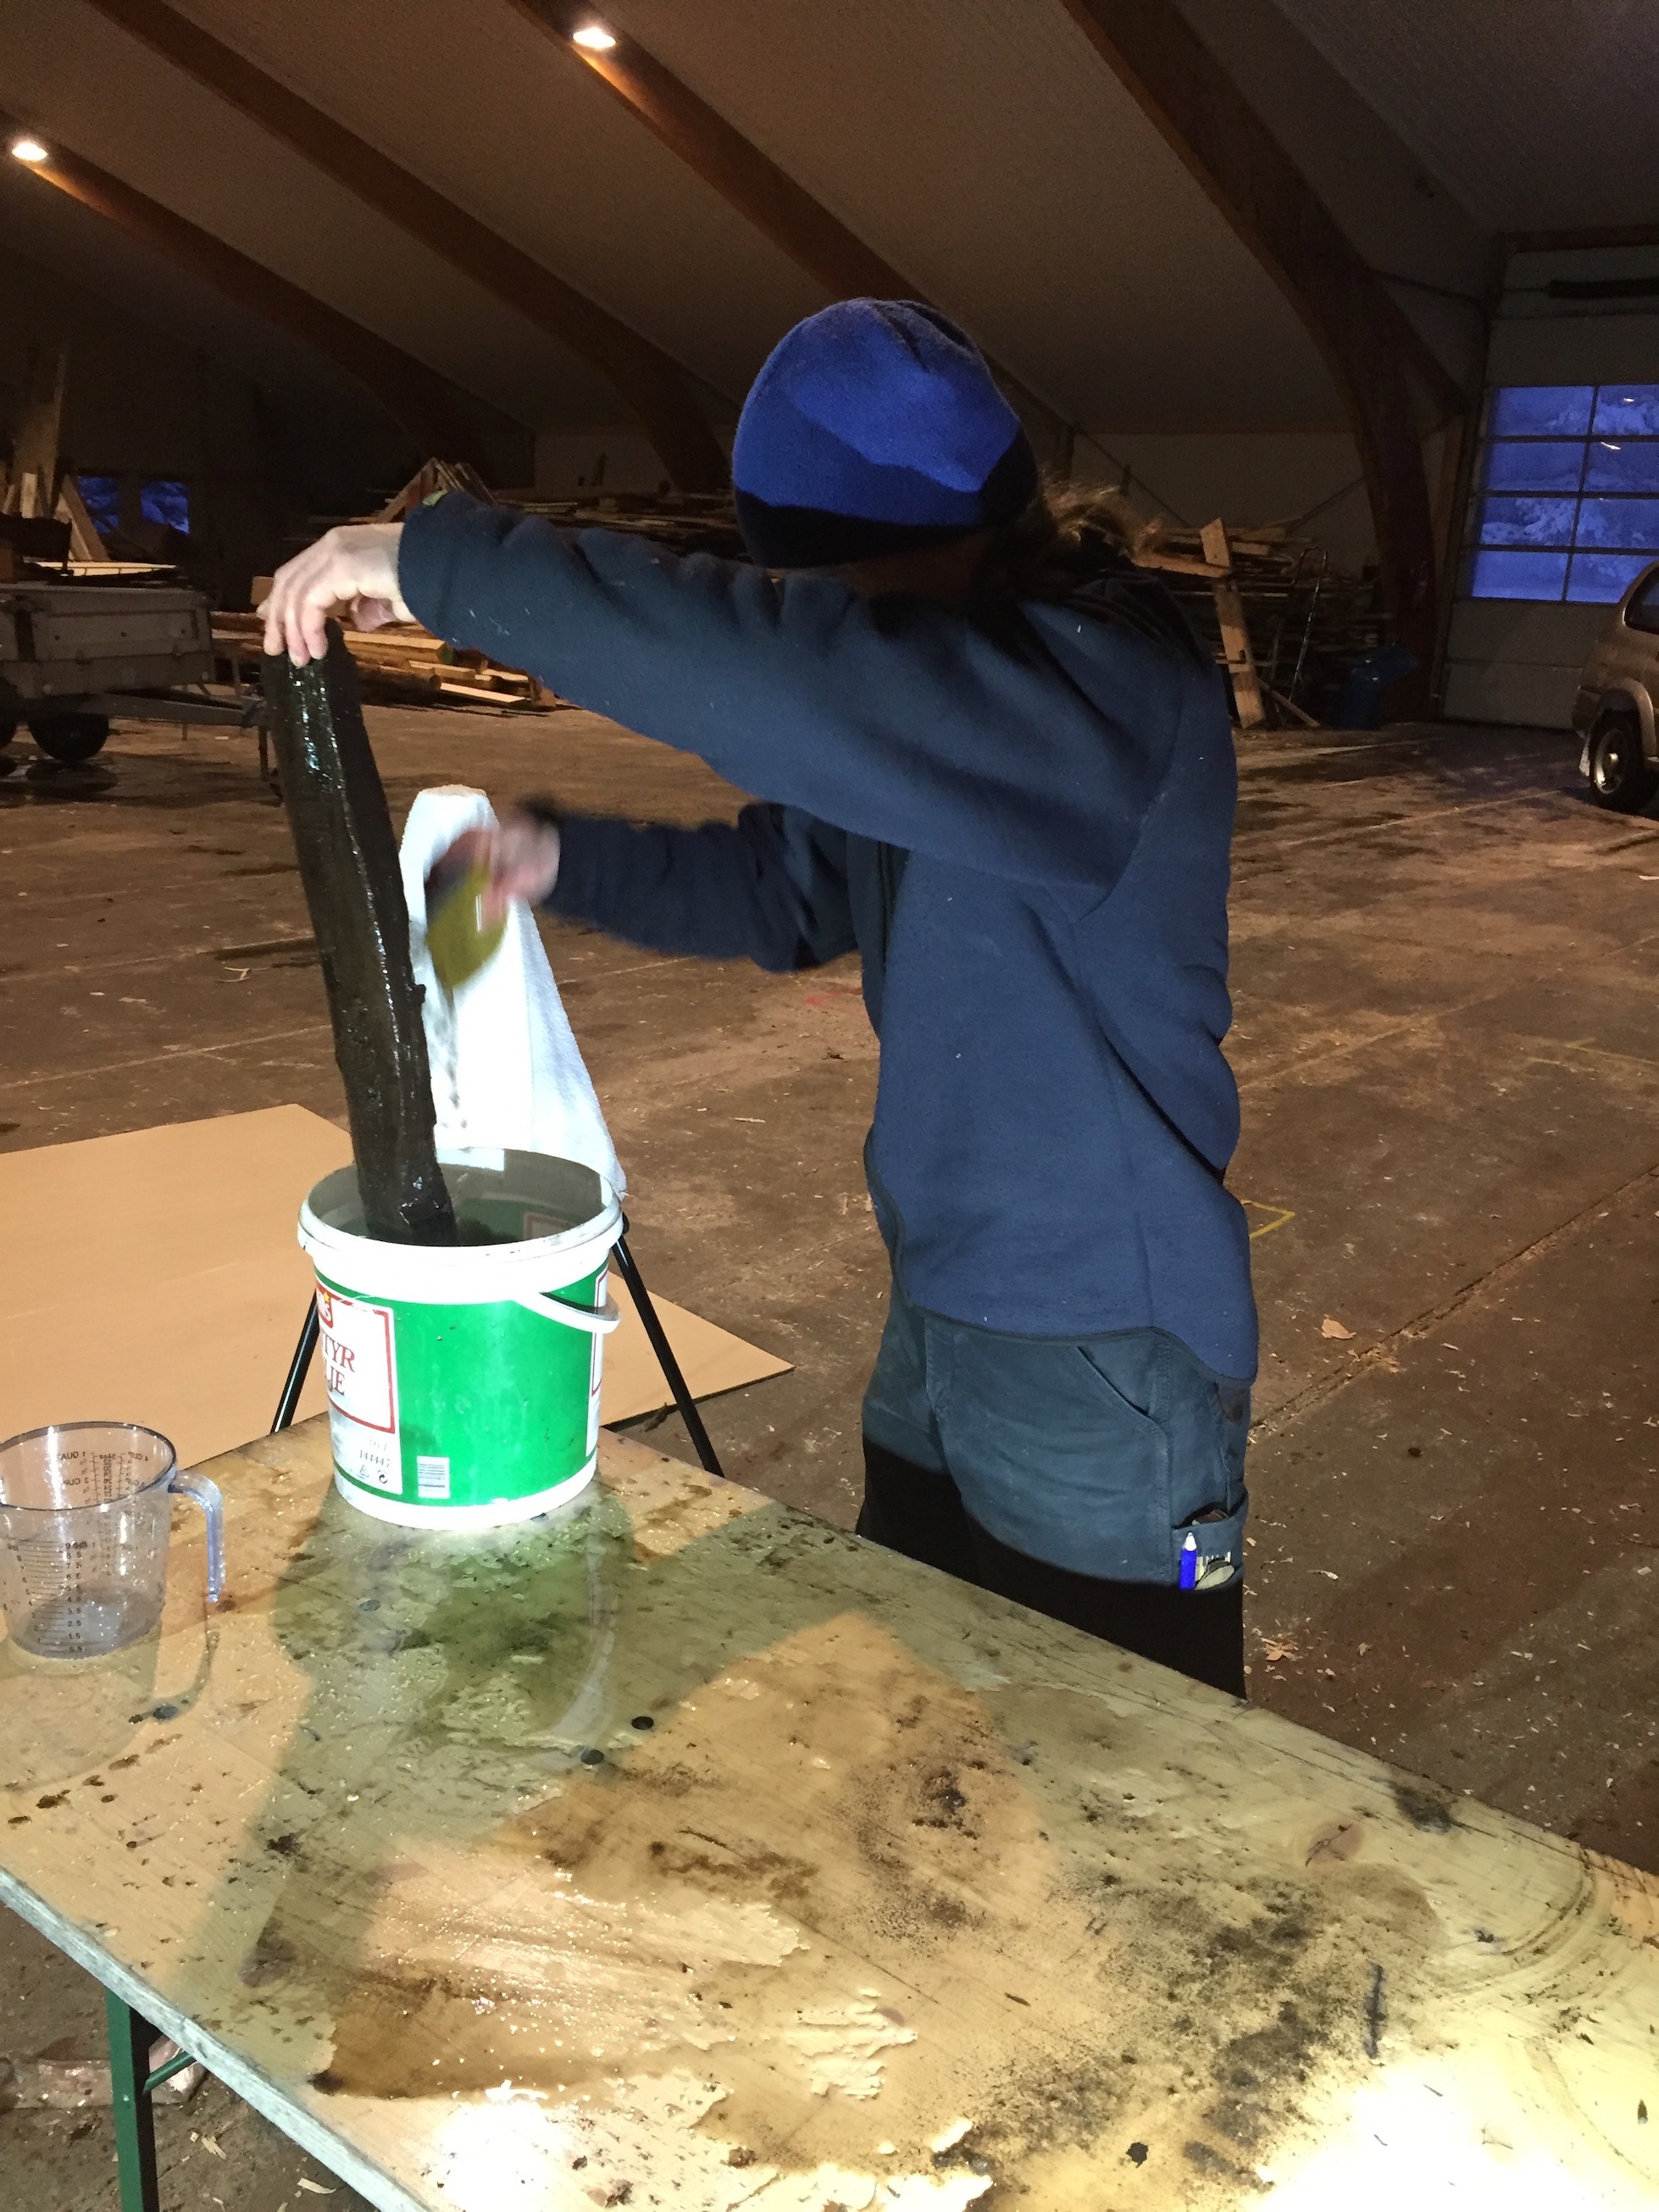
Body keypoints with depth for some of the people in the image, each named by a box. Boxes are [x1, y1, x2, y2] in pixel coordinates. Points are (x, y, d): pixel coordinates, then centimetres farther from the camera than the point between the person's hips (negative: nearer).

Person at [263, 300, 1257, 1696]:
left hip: (1106, 1366, -8)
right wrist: (560, 857, -2)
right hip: (938, 1322, 8)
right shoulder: (921, 704, 4)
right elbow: (782, 886, 15)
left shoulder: (1112, 682, -24)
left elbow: (788, 682, -40)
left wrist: (445, 561, -31)